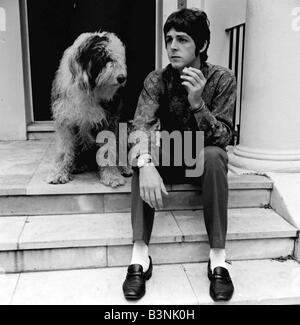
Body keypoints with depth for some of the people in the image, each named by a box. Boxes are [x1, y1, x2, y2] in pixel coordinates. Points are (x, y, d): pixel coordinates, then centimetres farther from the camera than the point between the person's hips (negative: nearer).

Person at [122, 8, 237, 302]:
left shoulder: (222, 79, -14)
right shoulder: (156, 80, -11)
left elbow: (222, 139, -20)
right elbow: (141, 126, -26)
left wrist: (197, 103, -36)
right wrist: (146, 164, -47)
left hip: (205, 159, -1)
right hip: (169, 157, 2)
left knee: (213, 155, -35)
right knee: (143, 152, -29)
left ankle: (218, 258, -30)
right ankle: (140, 255, -31)